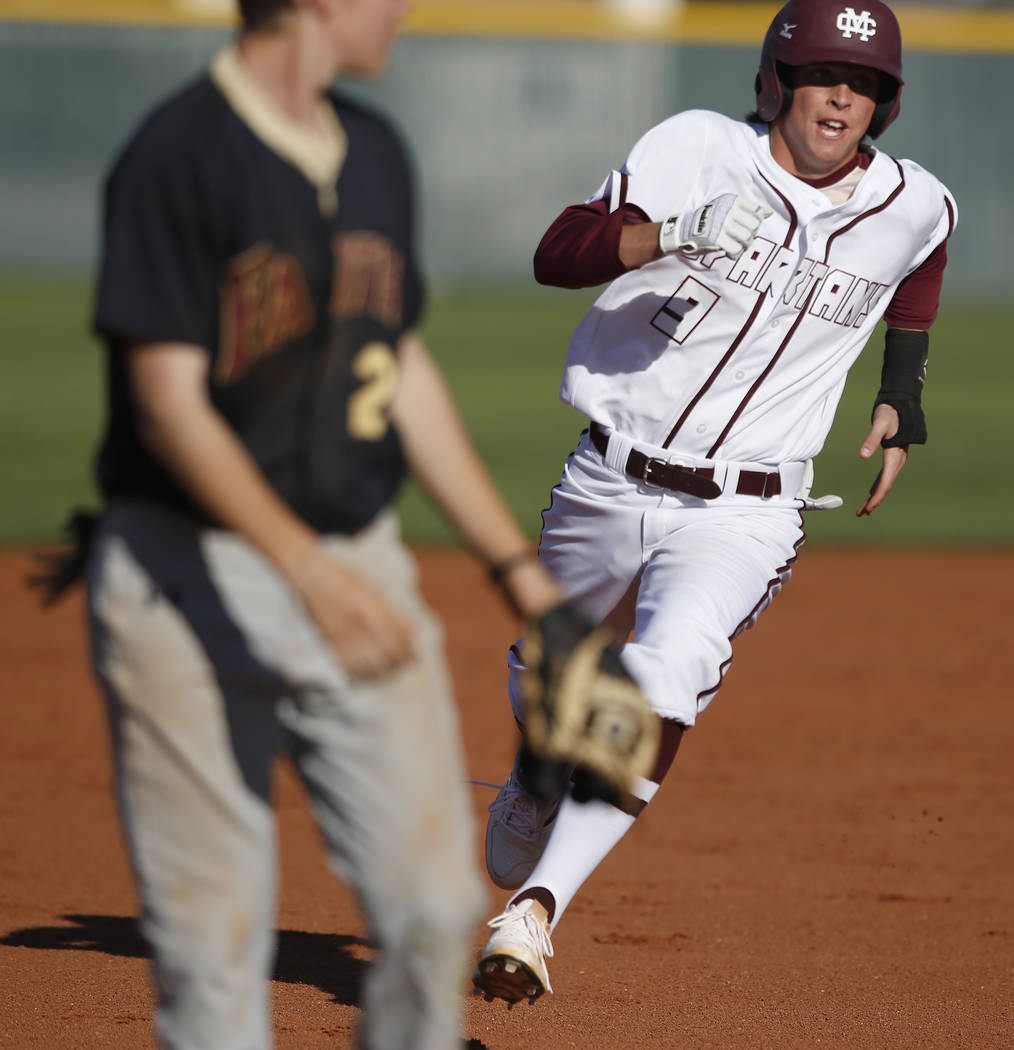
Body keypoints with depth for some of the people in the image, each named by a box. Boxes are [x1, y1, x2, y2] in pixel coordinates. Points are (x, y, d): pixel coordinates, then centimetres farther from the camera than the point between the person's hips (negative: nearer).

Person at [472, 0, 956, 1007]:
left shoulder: (914, 206, -3)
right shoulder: (698, 149, -12)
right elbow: (557, 254, -23)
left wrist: (900, 401, 21)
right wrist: (675, 232, -40)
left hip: (744, 514, -1)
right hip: (607, 491, 1)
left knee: (666, 681, -26)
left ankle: (535, 908, -26)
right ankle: (537, 785, 57)